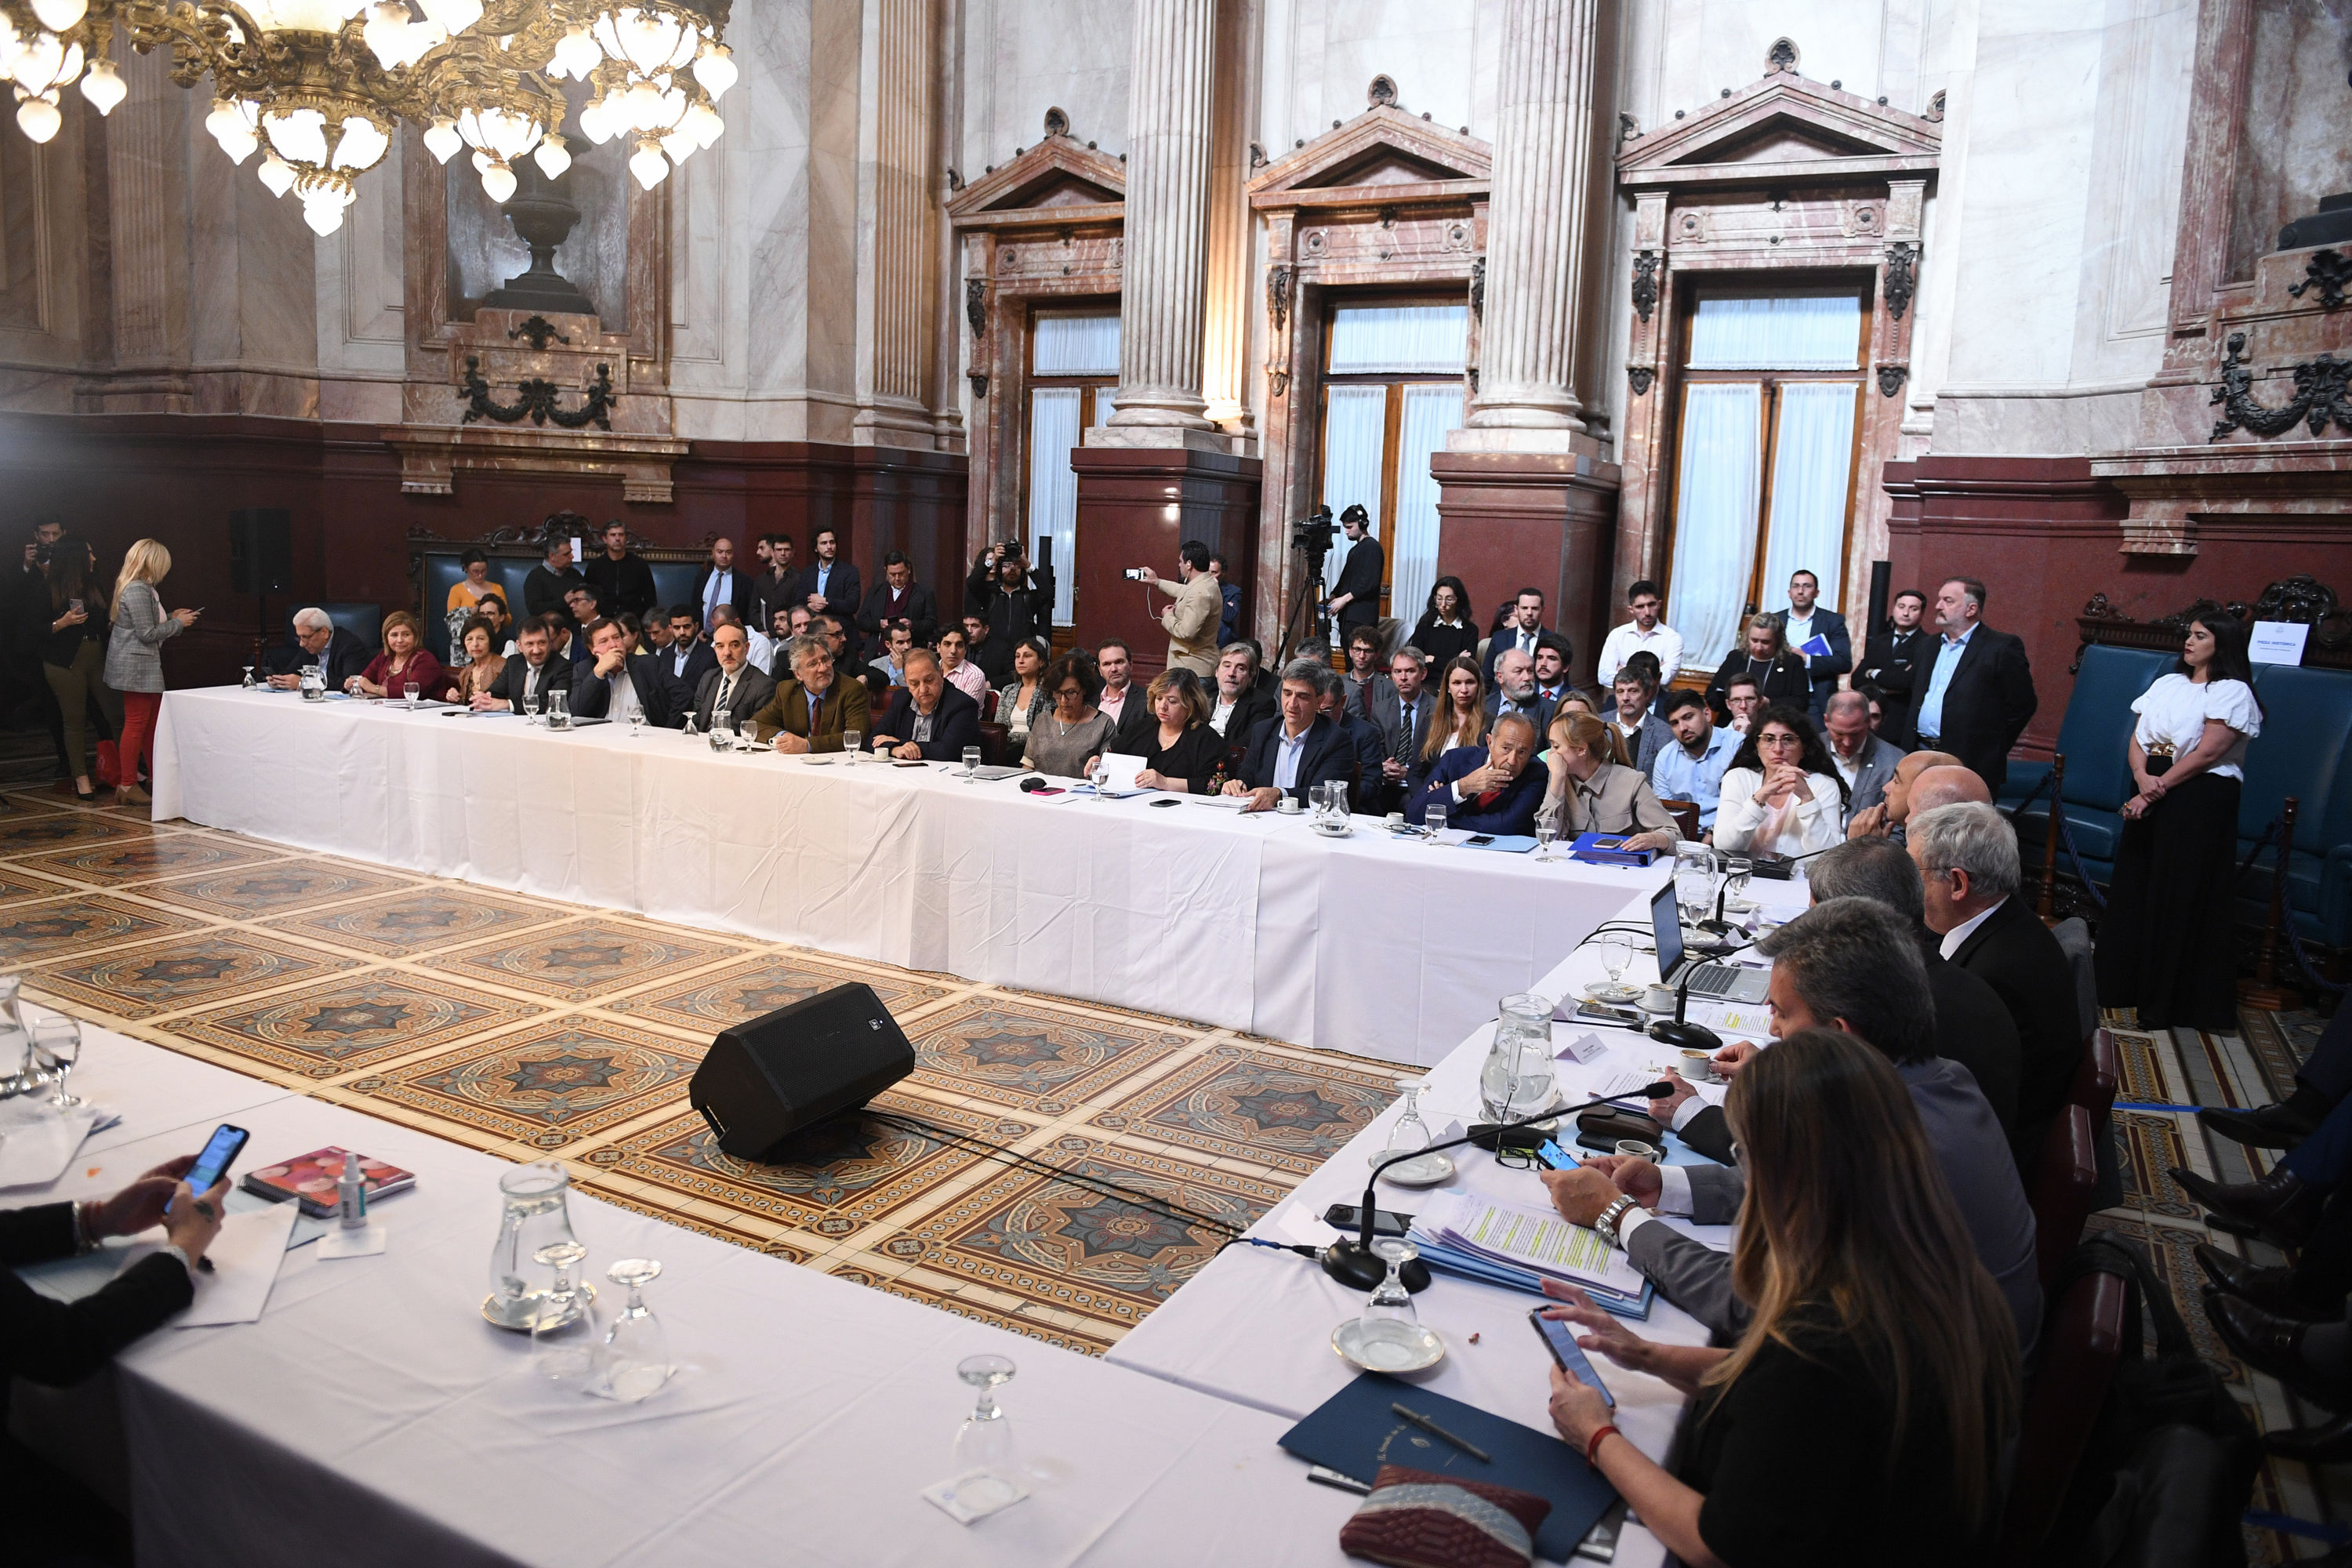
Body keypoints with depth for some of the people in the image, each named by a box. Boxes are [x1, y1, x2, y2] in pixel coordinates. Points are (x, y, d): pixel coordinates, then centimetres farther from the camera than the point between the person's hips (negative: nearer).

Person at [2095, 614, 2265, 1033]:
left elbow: (2206, 754, -14)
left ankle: (2165, 1001, 10)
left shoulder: (2233, 692, -7)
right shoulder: (2167, 684, 13)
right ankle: (2125, 983, 22)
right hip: (2150, 797, 7)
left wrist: (2158, 791, -16)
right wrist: (2143, 777, -12)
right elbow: (2138, 739, 7)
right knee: (2134, 890, 10)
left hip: (2199, 802, -7)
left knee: (2180, 900, 0)